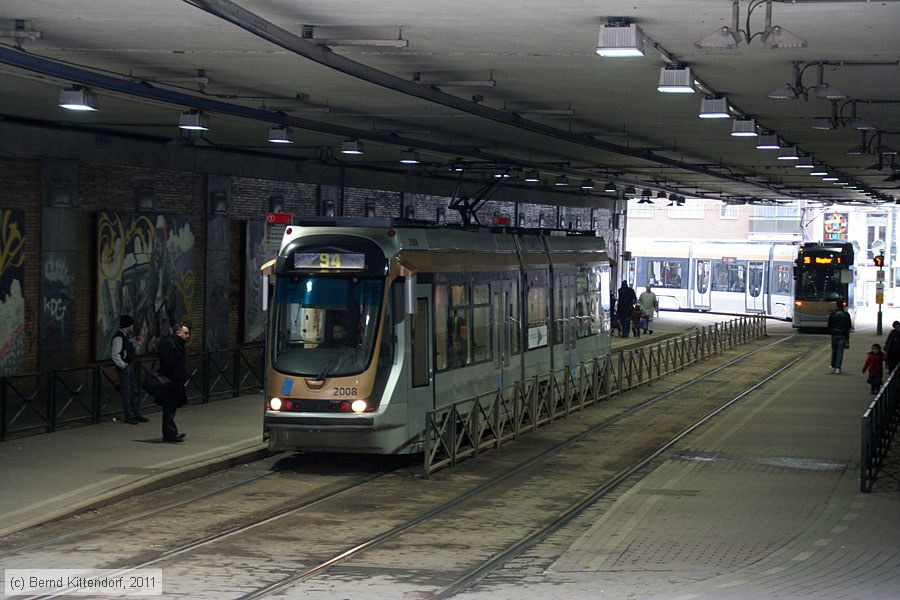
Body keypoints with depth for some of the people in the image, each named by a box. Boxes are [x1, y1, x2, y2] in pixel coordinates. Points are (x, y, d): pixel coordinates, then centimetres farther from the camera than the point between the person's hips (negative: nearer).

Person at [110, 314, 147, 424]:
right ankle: (128, 416, 2)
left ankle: (136, 414, 21)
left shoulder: (127, 336, 11)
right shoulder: (118, 338, -18)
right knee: (127, 392, -3)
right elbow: (115, 355, -22)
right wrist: (123, 365, -18)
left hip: (131, 366, 10)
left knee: (134, 391, 13)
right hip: (124, 368, -10)